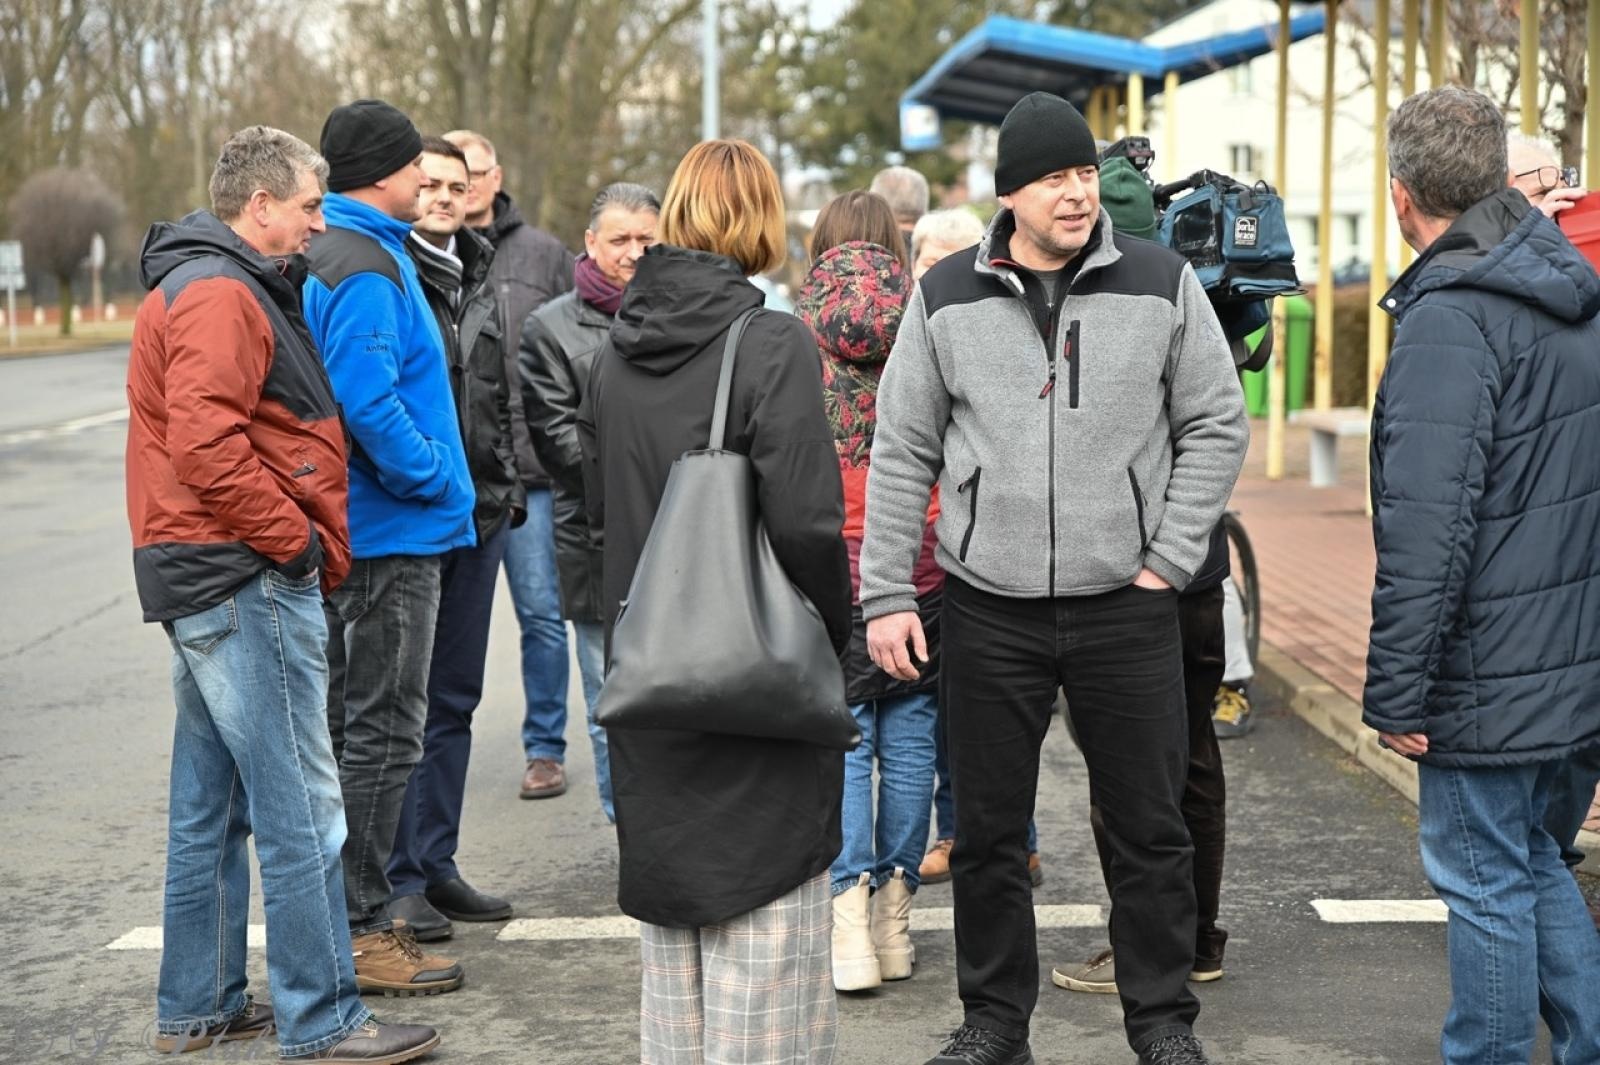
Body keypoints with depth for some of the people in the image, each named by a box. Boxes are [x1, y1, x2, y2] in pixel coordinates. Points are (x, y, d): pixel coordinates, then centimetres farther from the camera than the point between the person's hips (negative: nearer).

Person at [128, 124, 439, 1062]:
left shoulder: (210, 287, 19)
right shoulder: (220, 295, -14)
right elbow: (207, 449, -25)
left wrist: (309, 544, 13)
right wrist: (303, 543, -15)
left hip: (210, 584, 11)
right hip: (247, 582, -11)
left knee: (211, 804, 15)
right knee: (301, 808, -7)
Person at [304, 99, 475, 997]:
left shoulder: (331, 256, 16)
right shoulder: (366, 267, -17)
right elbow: (368, 401, -27)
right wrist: (436, 478, -15)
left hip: (355, 529, 11)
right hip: (392, 535, -11)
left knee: (361, 725, 17)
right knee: (384, 732, -4)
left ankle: (357, 912, 27)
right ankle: (361, 930, 3)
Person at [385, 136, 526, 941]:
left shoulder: (478, 280, 17)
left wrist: (509, 485, 17)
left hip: (478, 512, 7)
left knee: (454, 699, 12)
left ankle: (436, 865, 21)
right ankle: (396, 880, 5)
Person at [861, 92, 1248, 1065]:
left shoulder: (1161, 283, 0)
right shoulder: (947, 298, 2)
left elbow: (1218, 427, 4)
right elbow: (902, 456, 6)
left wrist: (1168, 563, -3)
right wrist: (887, 596, 1)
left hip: (1128, 608, -1)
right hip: (988, 611, 1)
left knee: (1151, 828, 6)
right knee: (989, 833, 9)